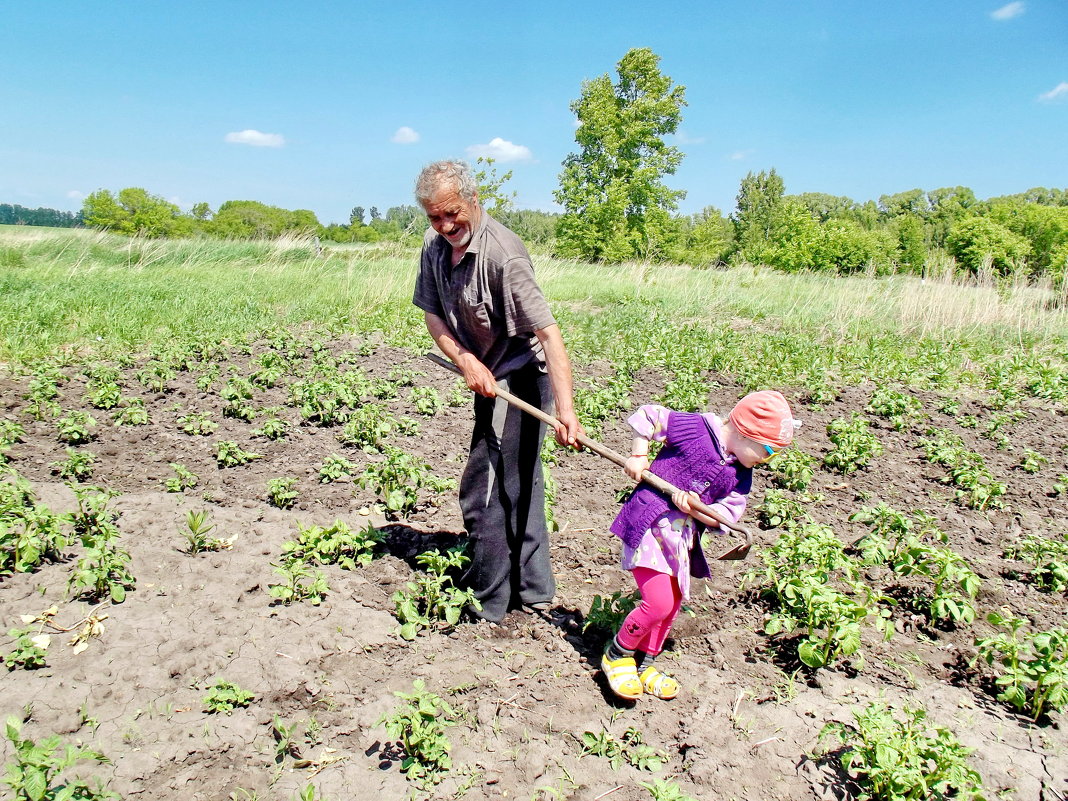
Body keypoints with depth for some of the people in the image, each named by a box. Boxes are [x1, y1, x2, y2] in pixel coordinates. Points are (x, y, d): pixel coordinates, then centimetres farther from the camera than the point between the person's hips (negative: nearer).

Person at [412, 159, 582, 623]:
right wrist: (466, 361, -14)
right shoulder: (435, 245, -2)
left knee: (484, 493, -3)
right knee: (517, 489, 16)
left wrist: (565, 409, -38)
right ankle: (533, 591, 31)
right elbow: (432, 312, 4)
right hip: (491, 379, 8)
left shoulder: (502, 252, -25)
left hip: (519, 380, -8)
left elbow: (547, 331, -31)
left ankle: (487, 603, 14)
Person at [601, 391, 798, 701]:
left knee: (673, 604, 17)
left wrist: (696, 510, -18)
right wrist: (638, 456, -12)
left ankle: (643, 663, 38)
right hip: (648, 525, -8)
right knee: (658, 603, -12)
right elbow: (646, 416, -8)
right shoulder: (695, 428, -16)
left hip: (683, 538, 8)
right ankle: (616, 655, 14)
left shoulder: (740, 475, 3)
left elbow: (726, 514, 0)